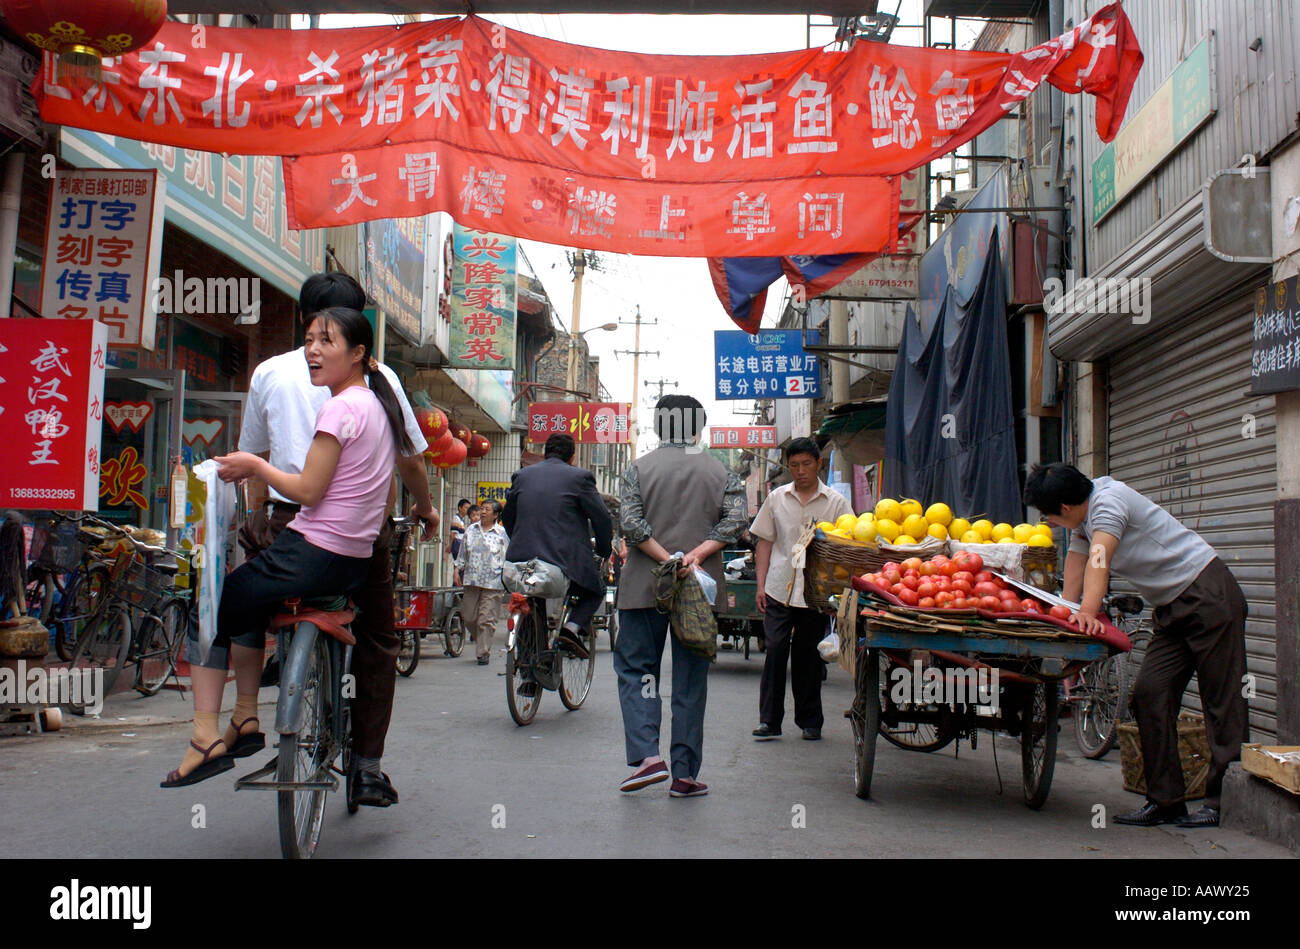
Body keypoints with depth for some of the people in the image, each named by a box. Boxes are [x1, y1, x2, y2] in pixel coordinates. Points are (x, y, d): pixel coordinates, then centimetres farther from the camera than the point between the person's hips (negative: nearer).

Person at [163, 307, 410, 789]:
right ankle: (246, 720, 29)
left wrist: (256, 466, -4)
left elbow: (308, 491, -17)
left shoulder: (340, 408, -14)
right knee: (246, 596, 31)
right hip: (357, 563, 10)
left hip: (313, 556, -10)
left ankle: (207, 738, 1)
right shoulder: (378, 405, 13)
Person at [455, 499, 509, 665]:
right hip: (472, 581, 4)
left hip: (493, 583, -4)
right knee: (468, 617, 6)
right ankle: (482, 641, 29)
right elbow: (462, 554, 19)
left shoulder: (502, 533, 1)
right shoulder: (471, 530, 12)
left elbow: (508, 559, 4)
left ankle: (484, 653, 1)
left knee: (486, 619, -6)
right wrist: (457, 570, 11)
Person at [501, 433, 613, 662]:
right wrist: (603, 551, 15)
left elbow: (508, 518, 20)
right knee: (595, 591, 24)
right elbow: (602, 519, -1)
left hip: (524, 560, 4)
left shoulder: (522, 475, 12)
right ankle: (572, 627, -4)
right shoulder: (580, 477, -1)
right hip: (567, 563, -4)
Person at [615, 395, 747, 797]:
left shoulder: (639, 468, 1)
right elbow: (735, 520, -7)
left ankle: (646, 756, -7)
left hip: (644, 584, -1)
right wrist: (696, 555, -13)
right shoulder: (720, 472, 6)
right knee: (691, 677, 7)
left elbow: (630, 524, -11)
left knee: (635, 667, 9)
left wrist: (667, 559, -11)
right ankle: (685, 774, 9)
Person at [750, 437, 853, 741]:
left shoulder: (835, 502, 3)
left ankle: (810, 722, 20)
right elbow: (764, 542, 11)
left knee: (808, 656, 6)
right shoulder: (777, 498, 9)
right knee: (775, 650, -7)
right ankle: (769, 720, 1)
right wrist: (761, 585, 3)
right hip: (779, 589, 1)